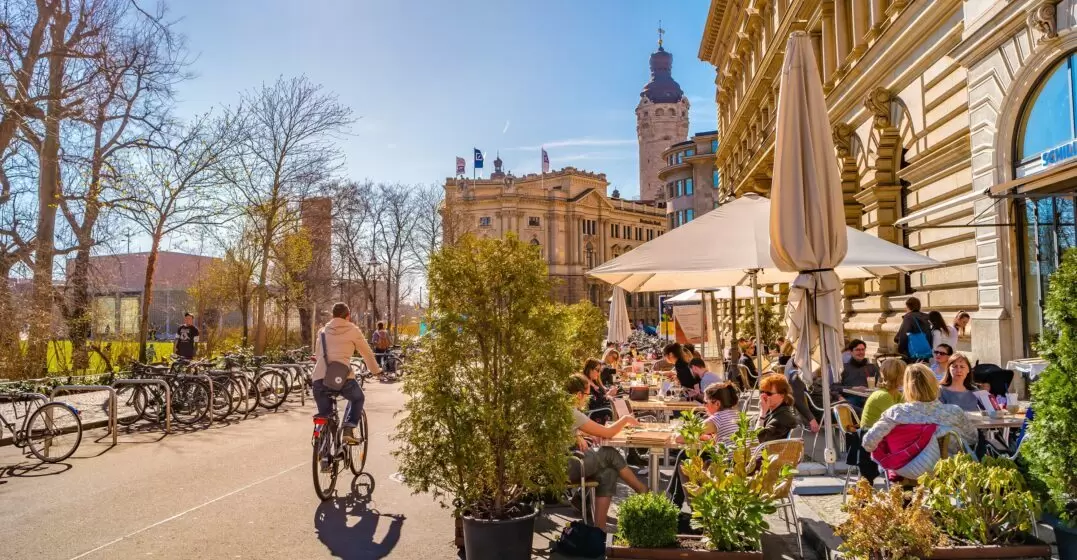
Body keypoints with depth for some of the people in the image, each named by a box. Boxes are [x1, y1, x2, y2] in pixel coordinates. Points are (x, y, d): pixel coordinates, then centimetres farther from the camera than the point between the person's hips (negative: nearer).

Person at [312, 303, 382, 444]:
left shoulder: (323, 331, 20)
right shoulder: (352, 330, 10)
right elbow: (367, 353, 17)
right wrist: (376, 370, 33)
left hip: (319, 378, 3)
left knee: (324, 413, 20)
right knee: (358, 398, 26)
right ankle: (349, 431, 8)